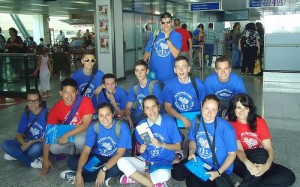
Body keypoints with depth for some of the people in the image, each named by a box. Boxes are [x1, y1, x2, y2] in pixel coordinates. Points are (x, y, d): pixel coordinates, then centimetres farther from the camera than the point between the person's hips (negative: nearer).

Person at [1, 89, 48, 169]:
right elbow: (19, 134, 2)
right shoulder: (26, 114, 3)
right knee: (5, 144, -17)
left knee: (35, 148, -40)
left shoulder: (46, 114, -14)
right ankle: (33, 162, -19)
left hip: (42, 144, -6)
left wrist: (33, 142, -28)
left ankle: (16, 155, -10)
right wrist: (24, 144, -20)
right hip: (27, 143, 6)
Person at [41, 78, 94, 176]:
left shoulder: (85, 101, -23)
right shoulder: (56, 109, -17)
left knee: (79, 140, -36)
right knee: (54, 148, -25)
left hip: (84, 132, -2)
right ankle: (72, 149, 8)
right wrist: (45, 160, -18)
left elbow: (85, 125, -21)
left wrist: (66, 135, -31)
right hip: (65, 134, 3)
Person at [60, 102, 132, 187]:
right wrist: (79, 173, -28)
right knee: (72, 161, -17)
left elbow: (120, 153, -25)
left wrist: (103, 169, -37)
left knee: (116, 169, -38)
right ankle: (107, 176, -19)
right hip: (98, 157, 4)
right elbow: (86, 151, -15)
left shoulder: (122, 127, -22)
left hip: (115, 159, -3)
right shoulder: (94, 126, -12)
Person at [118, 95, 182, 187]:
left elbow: (178, 147, -3)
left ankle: (133, 177, -13)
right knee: (121, 162, -23)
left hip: (163, 163, -3)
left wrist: (161, 144, -19)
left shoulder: (169, 121, -8)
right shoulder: (141, 125, 0)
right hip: (145, 160, 4)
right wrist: (141, 149, -13)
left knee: (164, 175, -39)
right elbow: (140, 148, 11)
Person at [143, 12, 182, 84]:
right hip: (153, 73, 2)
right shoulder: (154, 34, 2)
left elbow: (175, 54, -15)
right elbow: (147, 52, 9)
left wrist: (167, 38, -18)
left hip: (169, 75, -1)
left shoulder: (177, 36, -4)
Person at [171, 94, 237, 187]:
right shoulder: (196, 121, -7)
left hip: (218, 168, -5)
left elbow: (232, 154, -14)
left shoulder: (226, 127, -23)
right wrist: (191, 153, -10)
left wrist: (218, 173, -21)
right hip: (199, 161, 5)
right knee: (176, 172, -11)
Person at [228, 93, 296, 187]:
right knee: (261, 153, -34)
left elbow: (269, 148, -9)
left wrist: (267, 165, -30)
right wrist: (248, 164, -39)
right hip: (241, 163, -4)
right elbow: (239, 150, -18)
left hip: (260, 162, 4)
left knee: (289, 177, -18)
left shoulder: (259, 121, 0)